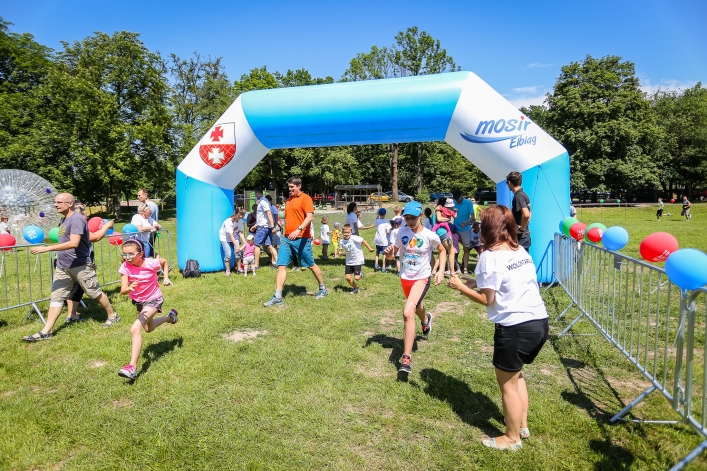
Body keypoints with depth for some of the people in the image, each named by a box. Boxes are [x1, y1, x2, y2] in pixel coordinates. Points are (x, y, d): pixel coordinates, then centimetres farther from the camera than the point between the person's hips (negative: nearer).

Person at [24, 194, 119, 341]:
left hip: (80, 266, -9)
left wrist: (46, 248, -29)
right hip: (62, 266, 9)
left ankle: (112, 316, 23)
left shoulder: (76, 219, -18)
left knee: (95, 293, 5)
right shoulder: (64, 220, 12)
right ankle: (46, 332, 9)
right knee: (56, 297, 6)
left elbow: (74, 243, -29)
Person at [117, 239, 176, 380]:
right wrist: (129, 289, -52)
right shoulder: (125, 267, -21)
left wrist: (166, 278, -12)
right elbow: (123, 290, -30)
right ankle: (170, 317, 57)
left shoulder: (151, 263, -26)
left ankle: (132, 367, -24)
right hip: (138, 301, 6)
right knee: (148, 328, 29)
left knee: (135, 329, -25)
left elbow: (164, 262, -1)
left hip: (153, 300, -6)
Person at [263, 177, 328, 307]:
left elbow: (310, 216, -19)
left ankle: (323, 289, 28)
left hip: (301, 239, -7)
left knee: (310, 265, 8)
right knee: (281, 265, -2)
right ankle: (278, 297, -1)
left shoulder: (305, 198, -8)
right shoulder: (289, 200, 15)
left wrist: (299, 230, -31)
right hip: (287, 238, 7)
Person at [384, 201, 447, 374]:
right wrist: (389, 253, -27)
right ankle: (426, 320, 69)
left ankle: (406, 358, -16)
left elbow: (442, 251, 4)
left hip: (421, 278, -5)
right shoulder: (402, 232, -9)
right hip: (405, 277, 5)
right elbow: (393, 255, -3)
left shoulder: (430, 236, -15)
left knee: (408, 312, -24)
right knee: (415, 306, 30)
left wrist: (441, 271, -7)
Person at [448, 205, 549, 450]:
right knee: (516, 375, 27)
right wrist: (477, 283, 17)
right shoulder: (521, 251, 10)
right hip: (539, 322, 8)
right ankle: (522, 426, 40)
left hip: (515, 328, -8)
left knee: (507, 383, 12)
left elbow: (487, 299, -11)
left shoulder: (490, 256, -14)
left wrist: (461, 286, 1)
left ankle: (512, 439, 29)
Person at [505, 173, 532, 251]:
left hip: (520, 238, -9)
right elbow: (528, 214, 26)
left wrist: (521, 229, -20)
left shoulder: (518, 196, -18)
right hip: (524, 237, 9)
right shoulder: (524, 195, 12)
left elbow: (526, 214, -32)